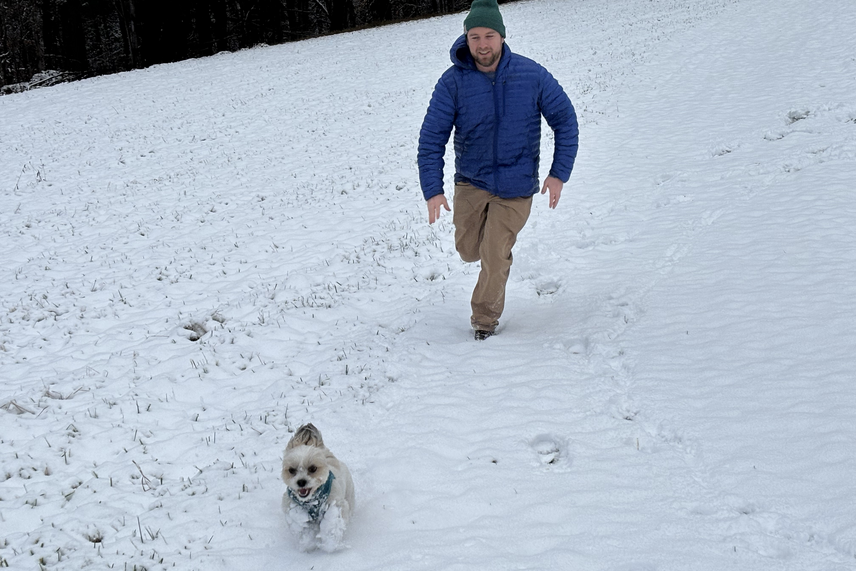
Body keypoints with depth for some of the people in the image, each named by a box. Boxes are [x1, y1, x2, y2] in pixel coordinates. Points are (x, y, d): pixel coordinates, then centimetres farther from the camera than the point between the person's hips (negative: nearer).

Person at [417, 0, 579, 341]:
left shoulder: (532, 75, -10)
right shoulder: (453, 82, -11)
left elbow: (565, 121, 0)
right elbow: (432, 137, -8)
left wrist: (559, 173, -6)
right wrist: (432, 190, -15)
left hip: (516, 187, -1)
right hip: (471, 181, 1)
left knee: (495, 257, -4)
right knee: (468, 250, 2)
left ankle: (485, 318, 21)